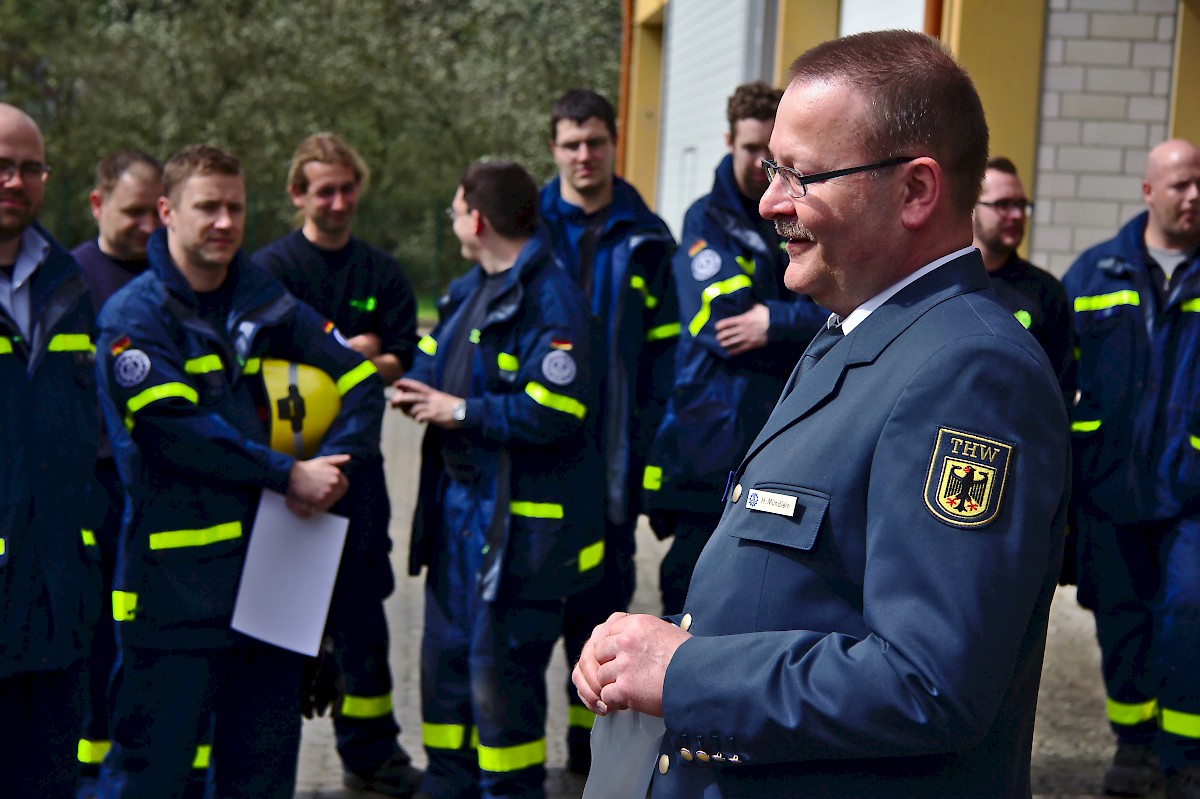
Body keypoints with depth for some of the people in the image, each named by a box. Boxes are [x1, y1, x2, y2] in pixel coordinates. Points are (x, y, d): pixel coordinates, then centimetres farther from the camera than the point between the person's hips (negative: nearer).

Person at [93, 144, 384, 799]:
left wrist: (330, 463, -7)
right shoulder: (133, 315, -7)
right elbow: (173, 428, -19)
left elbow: (360, 378, 9)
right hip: (174, 573, -6)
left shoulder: (264, 302, 10)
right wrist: (290, 475, -17)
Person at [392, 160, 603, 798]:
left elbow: (556, 410, -25)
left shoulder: (550, 299, -17)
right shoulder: (467, 291, 13)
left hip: (520, 517, -9)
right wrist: (415, 387, -1)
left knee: (501, 663, -3)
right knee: (445, 649, 17)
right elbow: (435, 359, 22)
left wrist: (463, 411, -18)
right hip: (459, 501, 9)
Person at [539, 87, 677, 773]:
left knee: (604, 587, 7)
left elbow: (662, 352, 3)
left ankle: (590, 728, 19)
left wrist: (649, 446, -5)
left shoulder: (645, 239, 5)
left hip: (612, 451, 0)